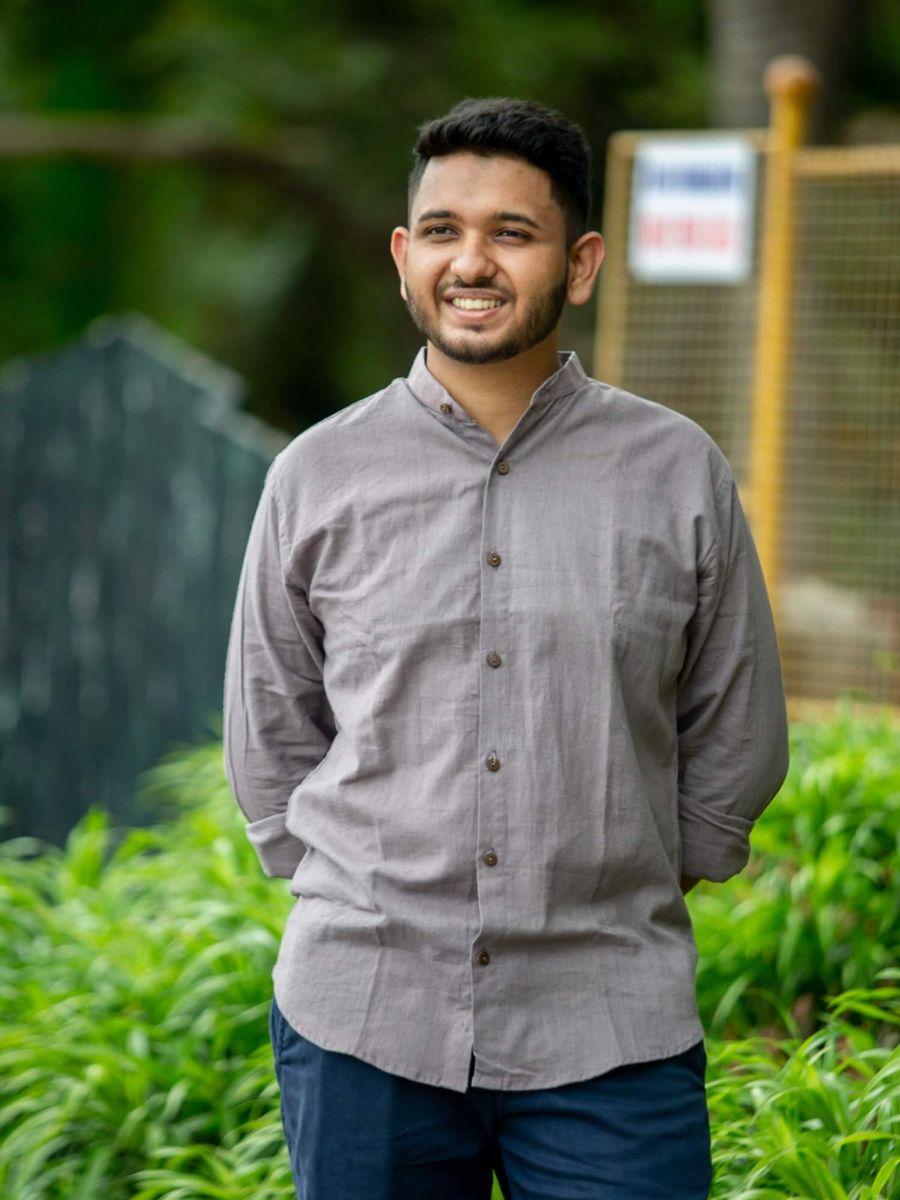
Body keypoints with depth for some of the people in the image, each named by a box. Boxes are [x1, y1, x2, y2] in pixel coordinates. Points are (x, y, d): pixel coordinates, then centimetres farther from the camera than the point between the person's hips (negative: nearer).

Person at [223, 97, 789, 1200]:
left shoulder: (679, 476, 2)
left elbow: (734, 747, 11)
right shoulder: (317, 476, 4)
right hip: (362, 1021, 1)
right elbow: (270, 739, 13)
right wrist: (373, 906, 10)